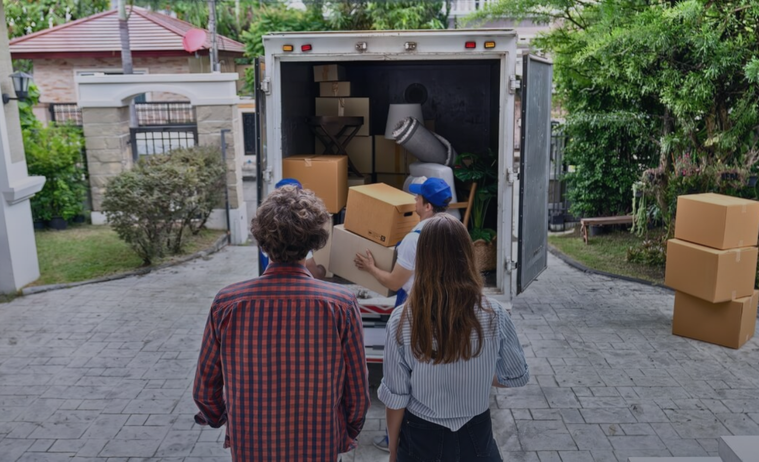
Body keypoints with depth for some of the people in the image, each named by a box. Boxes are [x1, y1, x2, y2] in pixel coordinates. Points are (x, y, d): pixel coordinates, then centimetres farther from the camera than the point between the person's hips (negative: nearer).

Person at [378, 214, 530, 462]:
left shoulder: (402, 320, -19)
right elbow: (517, 377, -1)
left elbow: (395, 398, -11)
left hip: (421, 439, -1)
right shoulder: (493, 316, -16)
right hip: (475, 436, 1)